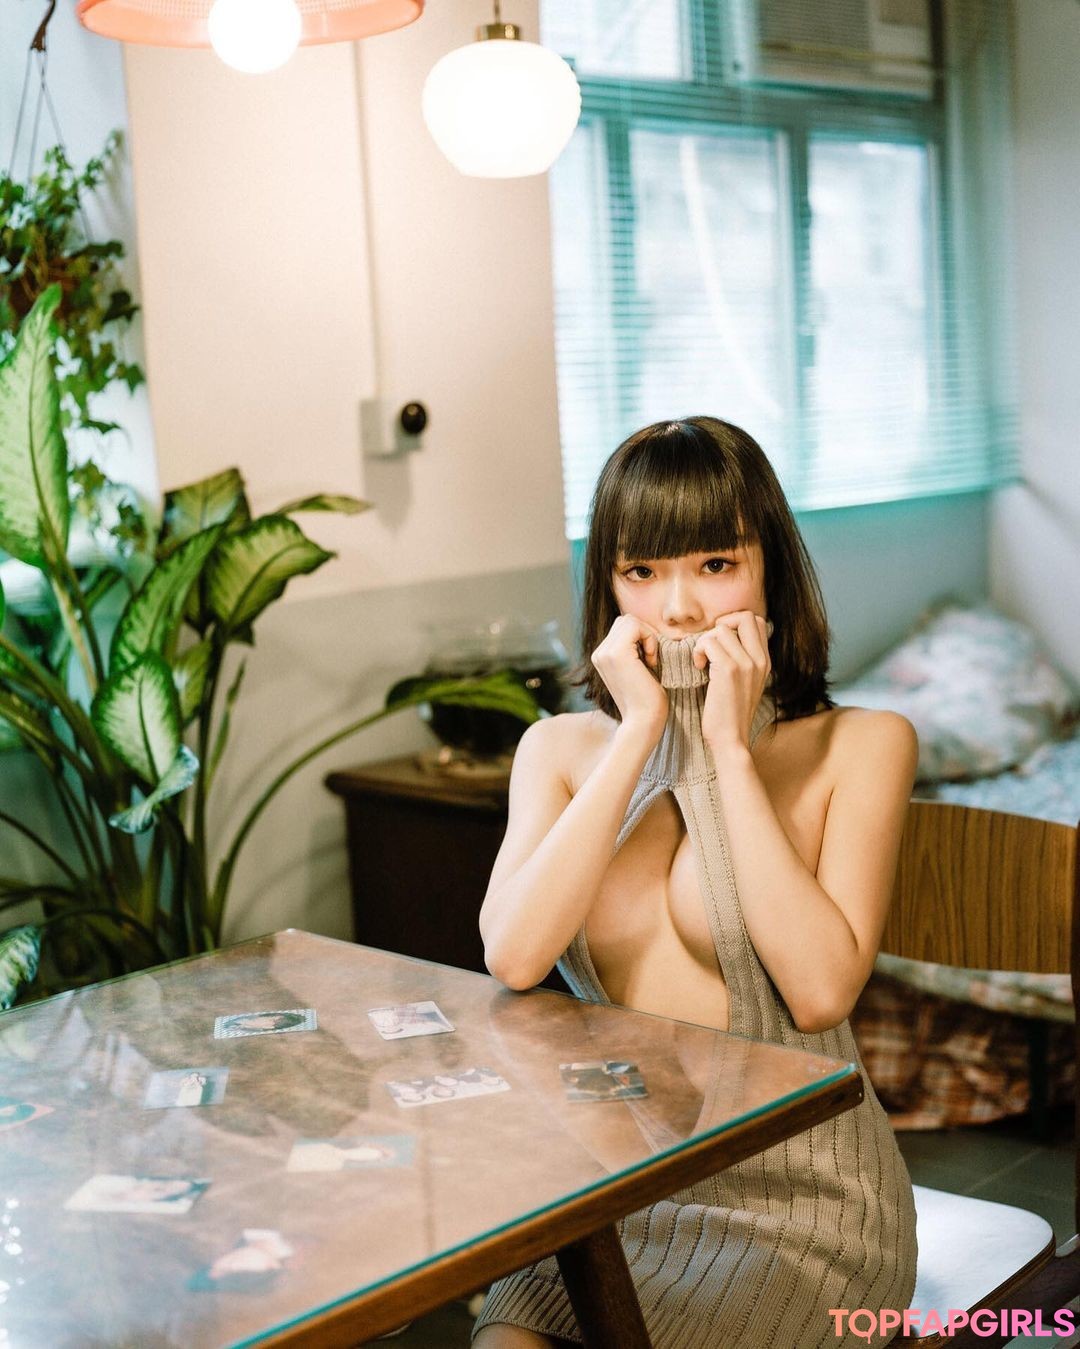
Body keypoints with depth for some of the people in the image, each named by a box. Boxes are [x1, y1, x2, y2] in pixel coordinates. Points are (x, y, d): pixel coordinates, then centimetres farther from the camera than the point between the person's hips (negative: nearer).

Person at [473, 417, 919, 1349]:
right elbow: (513, 957, -13)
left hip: (799, 1196, -2)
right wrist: (641, 732, -13)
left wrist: (730, 747, -15)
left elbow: (819, 989, -18)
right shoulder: (562, 748, 5)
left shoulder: (858, 746, -4)